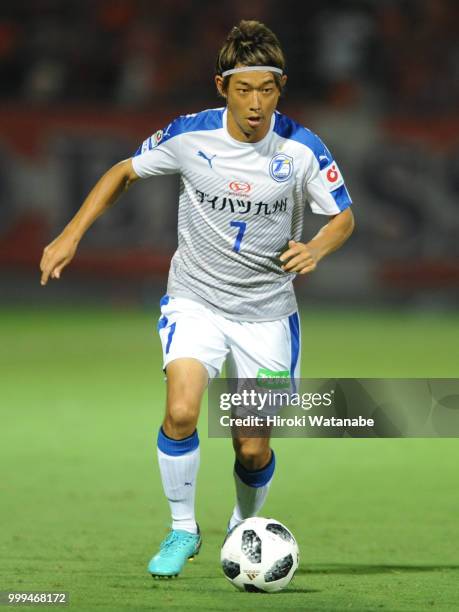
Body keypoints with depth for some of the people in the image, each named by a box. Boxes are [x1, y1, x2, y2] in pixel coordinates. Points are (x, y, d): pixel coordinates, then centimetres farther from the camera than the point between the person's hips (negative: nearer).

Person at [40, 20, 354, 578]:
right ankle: (182, 529, -3)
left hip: (266, 312, 0)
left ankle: (244, 528, 34)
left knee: (253, 448, 1)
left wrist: (316, 248, -24)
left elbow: (343, 217, -2)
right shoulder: (189, 136, -12)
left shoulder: (301, 149, -14)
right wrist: (70, 236, -3)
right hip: (195, 299, 0)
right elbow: (124, 172, 4)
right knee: (181, 411, -24)